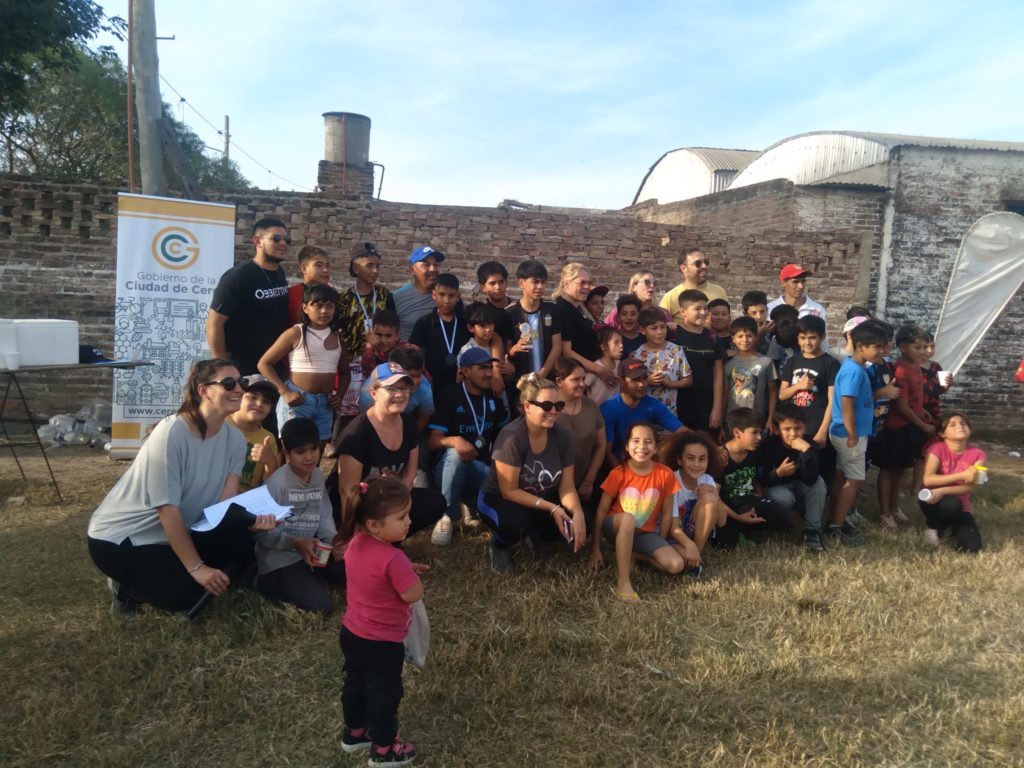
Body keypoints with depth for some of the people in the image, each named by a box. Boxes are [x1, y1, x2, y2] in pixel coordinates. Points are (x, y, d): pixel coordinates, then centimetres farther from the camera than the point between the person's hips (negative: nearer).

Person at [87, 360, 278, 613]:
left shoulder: (235, 439, -6)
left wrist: (251, 520, -35)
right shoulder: (171, 433, -27)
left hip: (175, 533, 7)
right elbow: (167, 509, -26)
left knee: (242, 545, -12)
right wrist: (196, 567, -26)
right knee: (185, 593, -24)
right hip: (118, 537, -7)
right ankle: (127, 584, 8)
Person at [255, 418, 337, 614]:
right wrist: (295, 543, -26)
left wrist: (332, 539, -13)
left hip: (309, 551, 8)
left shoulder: (318, 476, 3)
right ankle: (268, 583, 1)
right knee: (322, 606, -16)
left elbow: (324, 515, 4)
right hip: (278, 559, -7)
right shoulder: (278, 482, -19)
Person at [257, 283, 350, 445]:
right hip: (298, 400, -5)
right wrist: (284, 391, -13)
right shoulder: (295, 334, -6)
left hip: (325, 402, 5)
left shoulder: (337, 337, 9)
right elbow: (264, 364, -4)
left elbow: (344, 372, 20)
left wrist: (340, 394, 2)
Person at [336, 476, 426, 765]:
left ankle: (354, 733, 48)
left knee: (355, 684, 27)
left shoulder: (356, 543, -7)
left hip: (352, 633, 8)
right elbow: (414, 594, -24)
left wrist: (406, 569, 2)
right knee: (385, 693, 14)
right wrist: (410, 573, -7)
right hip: (381, 642, -8)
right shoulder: (393, 559, -34)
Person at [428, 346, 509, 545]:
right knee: (454, 453, -39)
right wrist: (455, 440, -40)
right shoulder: (450, 396, -11)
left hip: (482, 467, 4)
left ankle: (468, 503, 7)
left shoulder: (492, 397, 5)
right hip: (450, 465, -4)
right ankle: (447, 516, -21)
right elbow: (433, 441, -19)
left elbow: (505, 429, 23)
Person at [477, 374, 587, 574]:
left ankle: (538, 536, 14)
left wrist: (578, 513, -30)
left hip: (541, 501, 5)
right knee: (517, 522, -38)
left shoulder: (562, 435, -11)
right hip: (499, 499, -5)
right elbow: (509, 491, -25)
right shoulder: (512, 437, -28)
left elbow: (567, 487, -10)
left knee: (571, 525, -21)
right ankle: (499, 545, 0)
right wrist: (552, 508, -29)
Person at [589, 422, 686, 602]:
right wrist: (596, 549, -11)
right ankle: (622, 583, -34)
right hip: (616, 527, -3)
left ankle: (632, 554, 5)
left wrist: (659, 546, 2)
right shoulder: (618, 473, -15)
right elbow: (602, 510, -10)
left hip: (645, 533, 3)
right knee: (627, 518, -39)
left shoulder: (665, 474, -12)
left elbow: (666, 513, -2)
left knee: (676, 565, -19)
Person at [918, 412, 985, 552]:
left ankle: (950, 526, 15)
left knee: (973, 547, -17)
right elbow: (928, 480, -22)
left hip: (961, 508, 3)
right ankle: (934, 525, -6)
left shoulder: (977, 454, -4)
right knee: (952, 504, -38)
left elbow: (970, 487, -13)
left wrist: (943, 491, -29)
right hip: (934, 501, -3)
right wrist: (962, 475, -28)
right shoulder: (937, 448, -13)